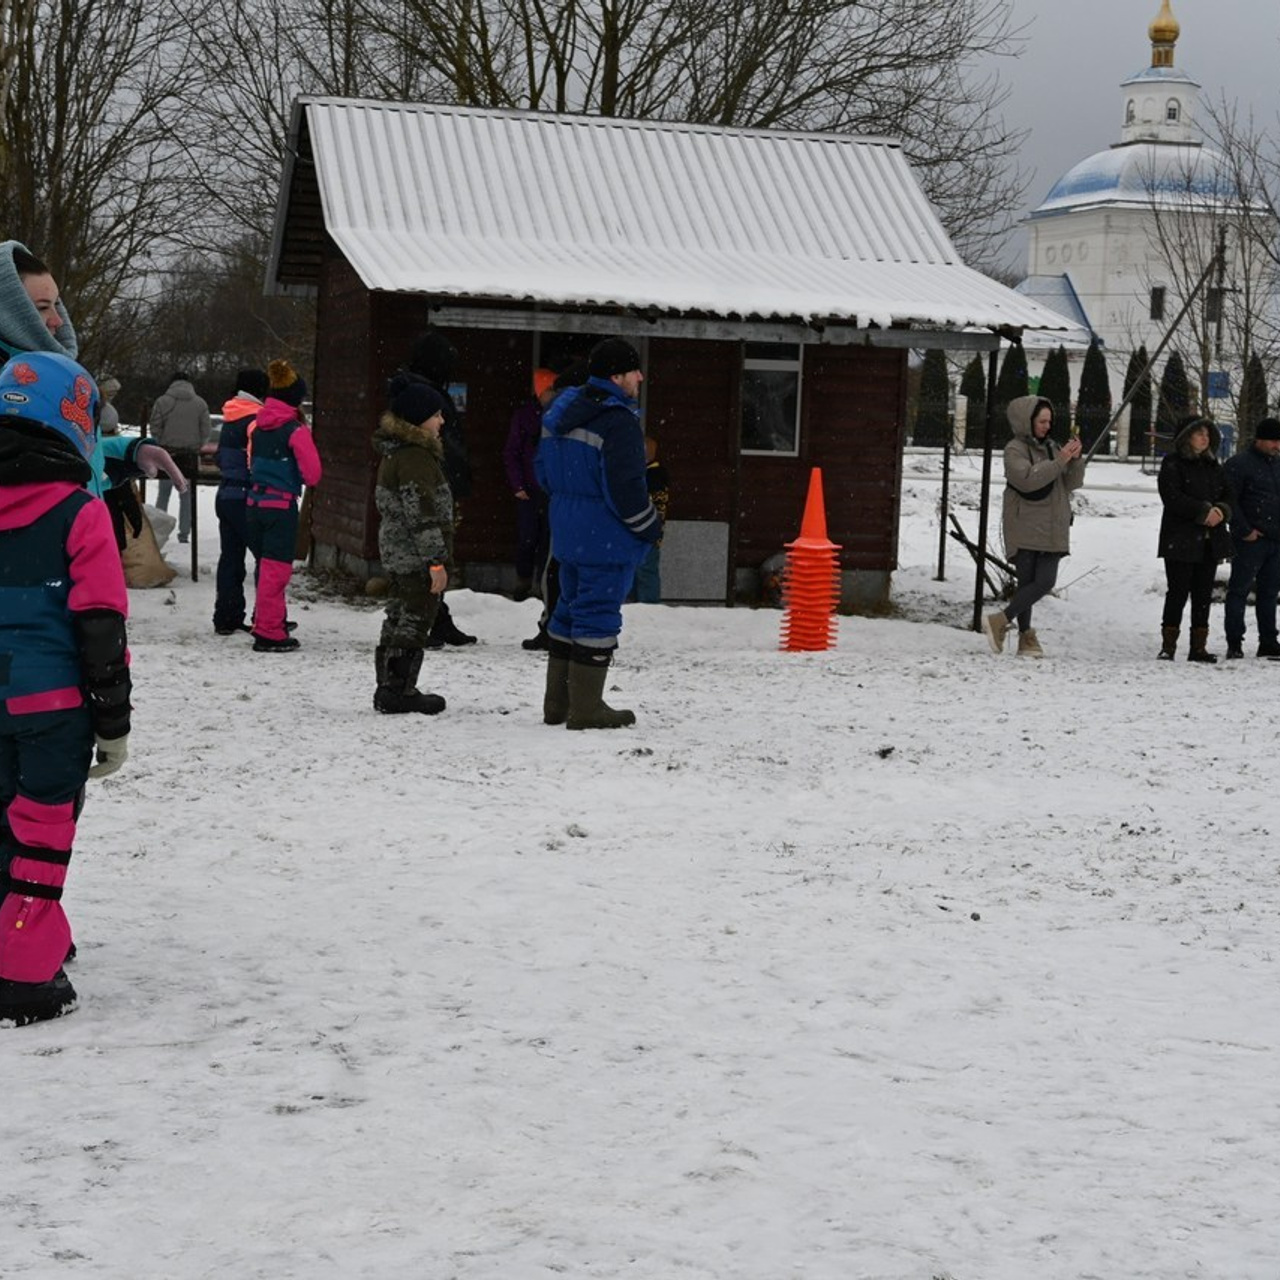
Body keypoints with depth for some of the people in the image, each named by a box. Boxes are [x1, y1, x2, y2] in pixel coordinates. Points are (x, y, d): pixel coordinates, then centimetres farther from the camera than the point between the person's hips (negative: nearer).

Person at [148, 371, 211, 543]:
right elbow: (206, 431, -2)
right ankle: (184, 533, 6)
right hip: (191, 456, 1)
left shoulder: (162, 401, -5)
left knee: (163, 494, 9)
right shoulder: (200, 403, -1)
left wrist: (162, 445, 10)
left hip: (168, 453, -1)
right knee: (186, 495, 8)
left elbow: (155, 428, -5)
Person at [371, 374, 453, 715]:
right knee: (413, 623, -3)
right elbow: (422, 513, -22)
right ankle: (398, 691, 2)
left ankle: (390, 691, 21)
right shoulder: (415, 457, -18)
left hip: (396, 556, 10)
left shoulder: (395, 453, 15)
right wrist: (436, 561, -20)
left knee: (398, 620, 15)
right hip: (416, 559, -10)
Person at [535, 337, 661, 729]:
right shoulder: (619, 422, -19)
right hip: (607, 538, -9)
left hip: (567, 531, 9)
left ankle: (557, 703, 22)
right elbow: (625, 487, -21)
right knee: (598, 614, -3)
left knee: (570, 609, 16)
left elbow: (545, 472, 18)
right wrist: (651, 527, -8)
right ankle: (586, 709, 0)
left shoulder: (560, 412, 11)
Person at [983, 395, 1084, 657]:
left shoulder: (1051, 448, 16)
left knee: (1045, 581, -6)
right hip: (1025, 530, -6)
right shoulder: (1015, 449, -4)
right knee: (1027, 582, -6)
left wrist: (1076, 459, -4)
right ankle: (1026, 637, -2)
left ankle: (1001, 621, -2)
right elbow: (1027, 479, -21)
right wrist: (1059, 461, -20)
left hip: (1051, 531, 6)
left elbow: (1072, 483, 14)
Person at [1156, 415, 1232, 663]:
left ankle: (1199, 647, 9)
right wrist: (1204, 511, -18)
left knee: (1203, 594, 5)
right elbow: (1172, 497, -15)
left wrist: (1221, 510, -6)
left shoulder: (1213, 465, 17)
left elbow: (1228, 494, 16)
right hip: (1181, 539, -6)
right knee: (1178, 592, -6)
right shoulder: (1172, 464, -4)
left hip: (1210, 540, 6)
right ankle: (1168, 646, 0)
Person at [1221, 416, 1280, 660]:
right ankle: (1234, 644, 0)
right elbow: (1229, 501, -13)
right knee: (1239, 590, -3)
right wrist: (1244, 531, -15)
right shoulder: (1238, 464, -7)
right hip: (1250, 540, -7)